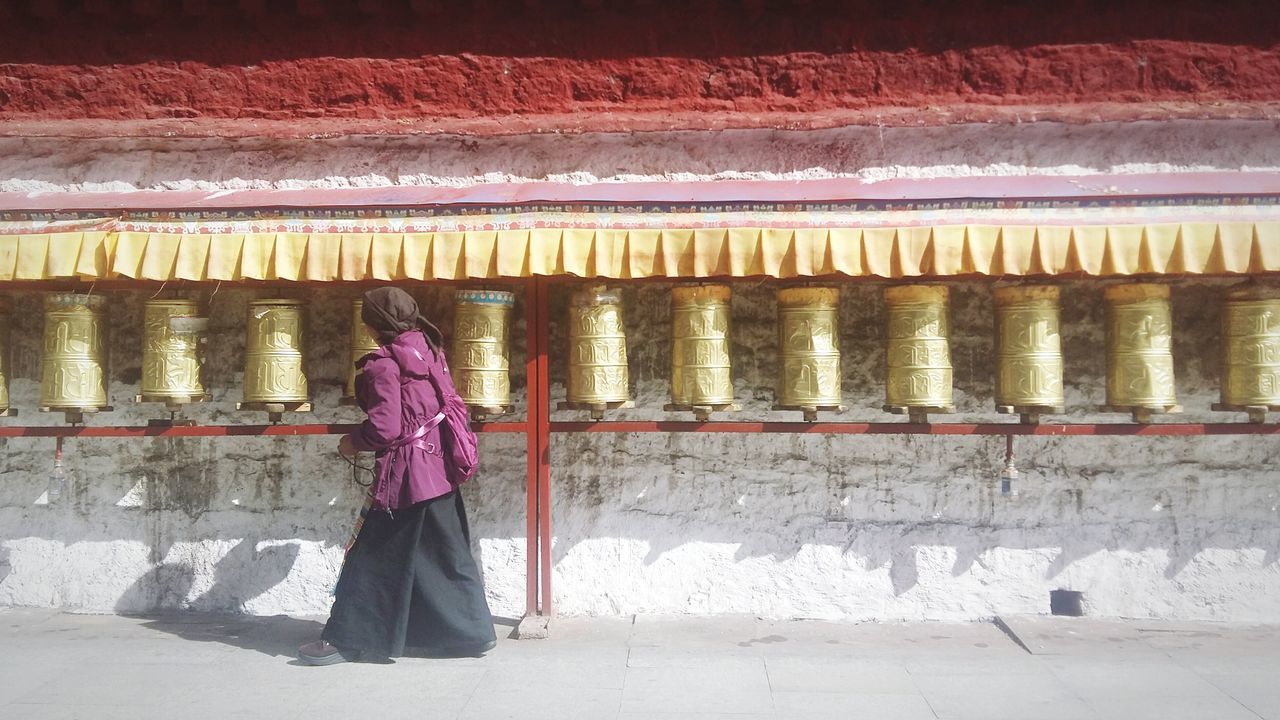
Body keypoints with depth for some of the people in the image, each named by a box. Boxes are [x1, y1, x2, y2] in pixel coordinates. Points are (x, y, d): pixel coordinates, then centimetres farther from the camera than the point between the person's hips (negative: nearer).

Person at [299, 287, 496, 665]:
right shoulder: (428, 348, 7)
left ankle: (346, 639, 12)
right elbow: (449, 403, 13)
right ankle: (474, 631, 21)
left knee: (375, 557, 2)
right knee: (448, 554, 15)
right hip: (438, 467, 8)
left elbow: (384, 428, -18)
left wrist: (353, 443, 0)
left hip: (405, 472, -8)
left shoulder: (383, 364, -15)